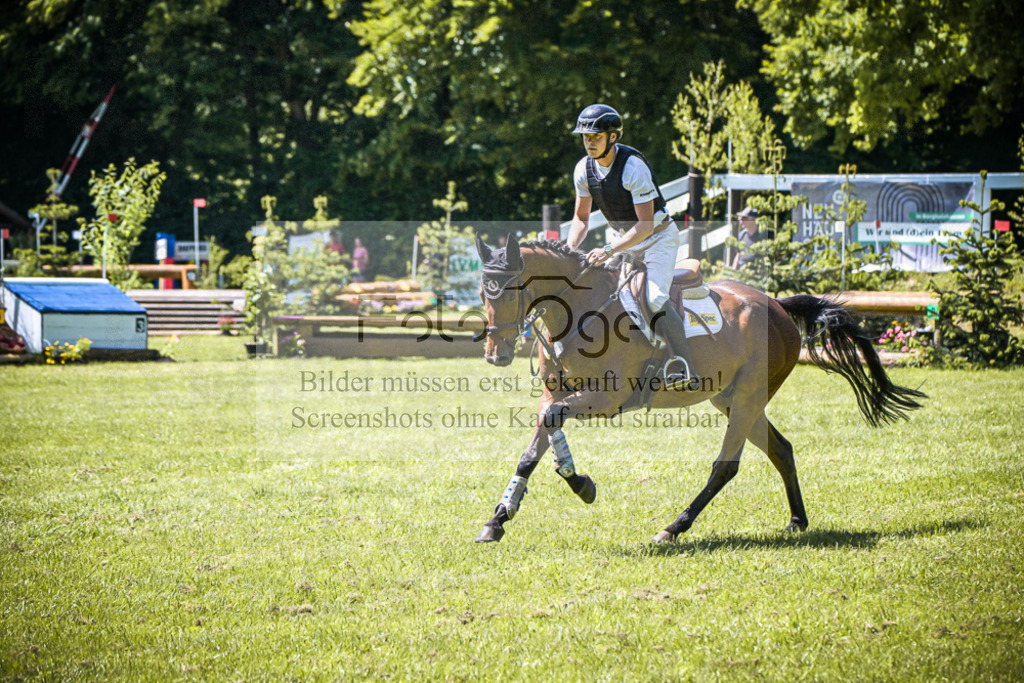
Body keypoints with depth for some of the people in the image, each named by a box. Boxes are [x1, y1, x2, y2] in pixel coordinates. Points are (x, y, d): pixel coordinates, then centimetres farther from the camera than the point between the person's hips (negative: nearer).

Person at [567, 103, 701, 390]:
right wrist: (570, 250, -10)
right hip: (625, 239, 8)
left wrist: (609, 250, -36)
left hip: (659, 236, -8)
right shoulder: (584, 169, -6)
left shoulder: (633, 167, -27)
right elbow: (581, 217, 7)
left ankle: (685, 370, -32)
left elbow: (645, 225, -29)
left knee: (654, 298, -28)